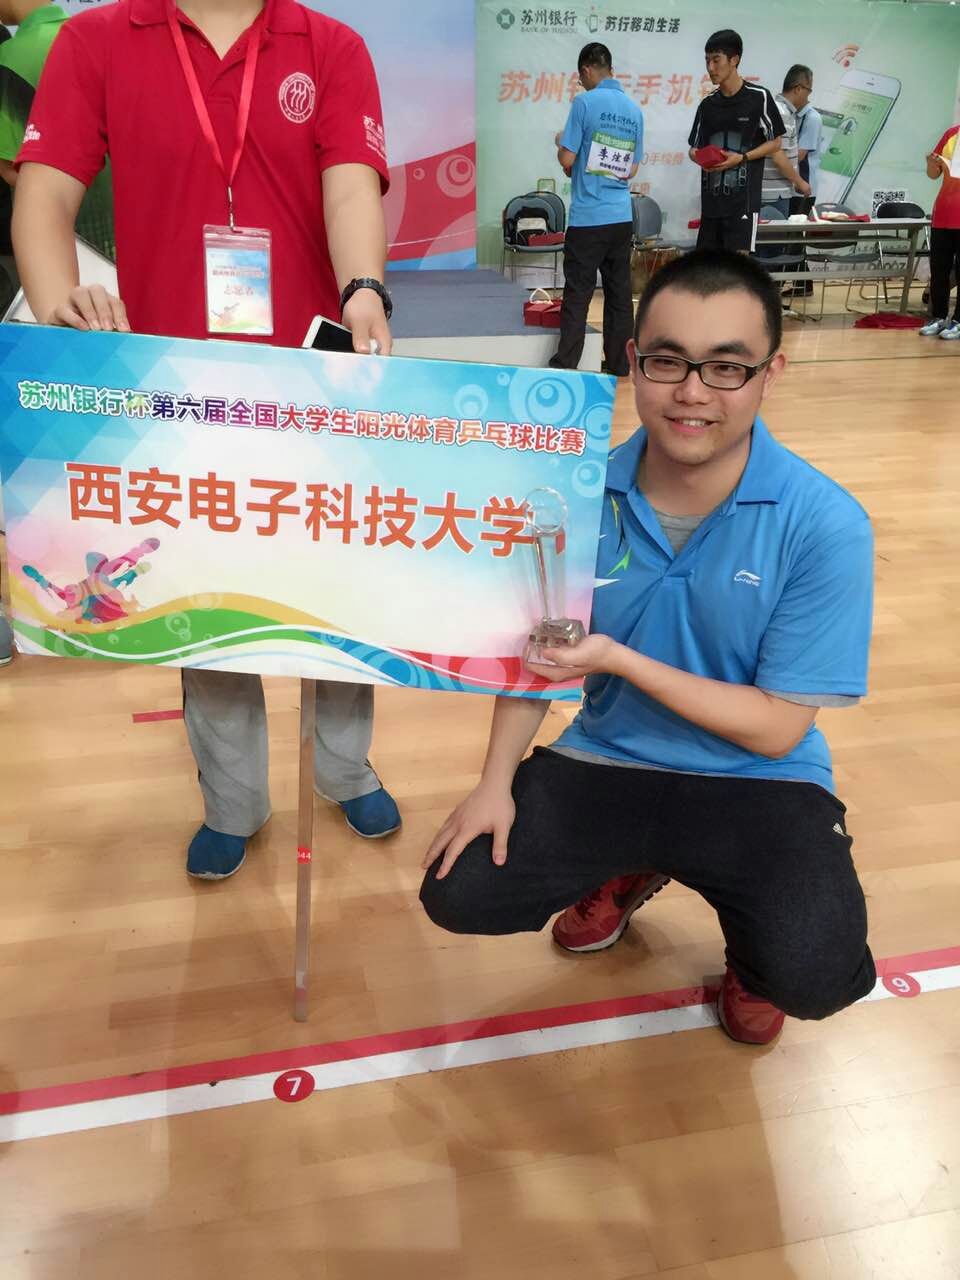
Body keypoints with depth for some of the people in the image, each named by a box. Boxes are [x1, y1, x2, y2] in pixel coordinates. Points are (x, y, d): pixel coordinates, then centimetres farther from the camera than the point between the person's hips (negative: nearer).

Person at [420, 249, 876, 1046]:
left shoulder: (825, 526, -19)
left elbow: (777, 728, -17)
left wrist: (619, 659, -25)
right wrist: (497, 781, -4)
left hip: (758, 784, -2)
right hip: (607, 762, 3)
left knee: (814, 973, -26)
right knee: (458, 893, -10)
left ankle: (745, 926, 14)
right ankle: (627, 869, 21)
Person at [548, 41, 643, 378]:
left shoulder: (585, 102, -8)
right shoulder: (634, 109, 10)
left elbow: (567, 160, -10)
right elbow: (632, 168, 15)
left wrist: (560, 143, 10)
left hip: (588, 217, -5)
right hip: (622, 216, 5)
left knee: (577, 295, -3)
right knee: (619, 294, 9)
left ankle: (564, 367, -3)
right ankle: (619, 366, 13)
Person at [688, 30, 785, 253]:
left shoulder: (759, 97, -2)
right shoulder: (708, 104, 12)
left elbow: (775, 142, 2)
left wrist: (742, 158, -13)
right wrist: (699, 157, -6)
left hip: (744, 198, -5)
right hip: (711, 199, 6)